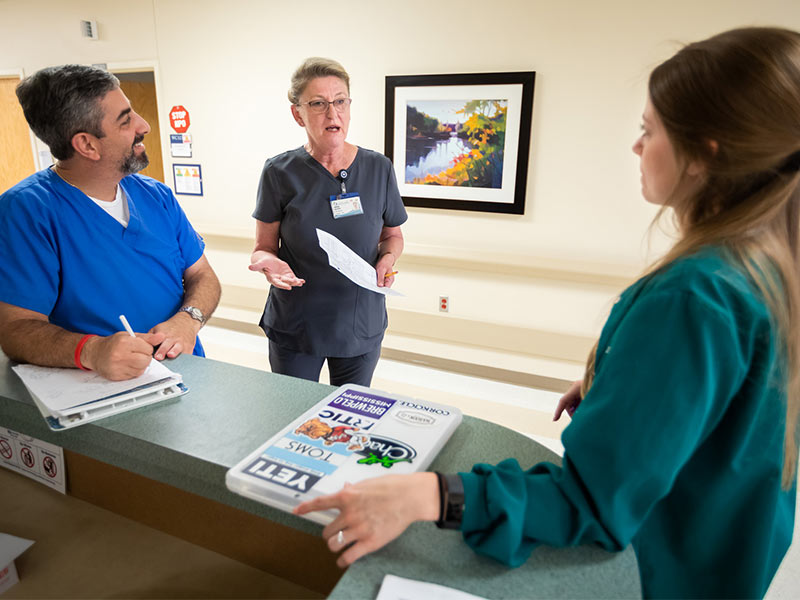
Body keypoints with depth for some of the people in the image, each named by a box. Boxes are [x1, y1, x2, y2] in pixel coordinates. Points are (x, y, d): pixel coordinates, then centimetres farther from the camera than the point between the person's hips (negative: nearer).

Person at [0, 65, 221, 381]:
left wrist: (189, 319, -11)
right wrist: (90, 351, -31)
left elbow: (203, 276, 11)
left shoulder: (156, 195, 9)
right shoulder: (26, 209, -8)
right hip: (101, 391, -2)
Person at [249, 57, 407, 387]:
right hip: (294, 326, -1)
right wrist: (269, 262, -24)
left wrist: (387, 258, -12)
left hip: (361, 325, 1)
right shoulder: (280, 172, -7)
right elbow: (264, 247, -1)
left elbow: (393, 235, 9)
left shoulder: (378, 169, -3)